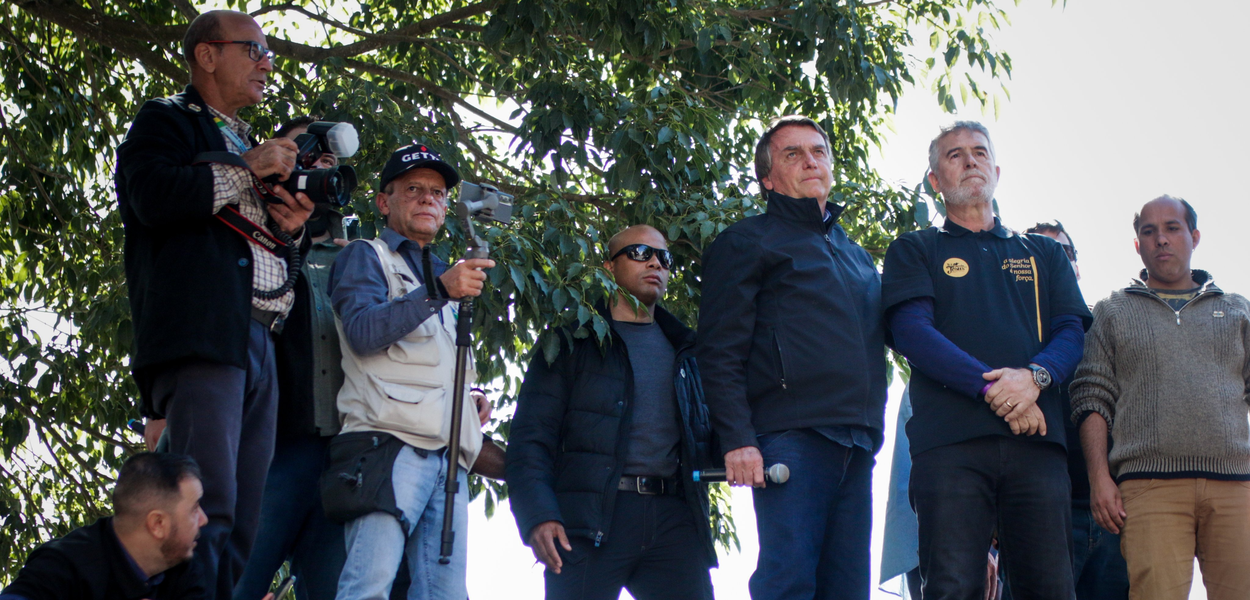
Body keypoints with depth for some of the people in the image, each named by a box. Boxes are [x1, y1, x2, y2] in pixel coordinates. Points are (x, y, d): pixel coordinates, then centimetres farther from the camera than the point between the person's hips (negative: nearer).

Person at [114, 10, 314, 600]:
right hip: (200, 333, -8)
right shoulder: (167, 121, 8)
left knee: (245, 525, 0)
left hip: (256, 341, 8)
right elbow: (153, 197, -12)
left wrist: (290, 228, 13)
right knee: (206, 509, -20)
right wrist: (246, 171, -5)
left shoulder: (245, 144, 30)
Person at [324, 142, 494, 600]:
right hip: (389, 443, -7)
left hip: (447, 457, 7)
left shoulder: (442, 275, 34)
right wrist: (439, 291, -17)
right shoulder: (366, 257, 12)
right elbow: (362, 330, -8)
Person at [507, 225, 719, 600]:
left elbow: (703, 434, 22)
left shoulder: (684, 350, 25)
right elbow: (531, 435, 2)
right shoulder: (572, 343, 11)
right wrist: (537, 515, -14)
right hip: (591, 519, -4)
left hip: (672, 519, 4)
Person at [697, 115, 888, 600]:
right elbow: (719, 352, -2)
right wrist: (737, 440, -14)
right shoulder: (747, 242, 7)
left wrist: (872, 435, 16)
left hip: (855, 445, 6)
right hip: (792, 437, -6)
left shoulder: (857, 258, 28)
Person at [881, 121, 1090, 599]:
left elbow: (1072, 331, 13)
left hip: (1037, 438, 3)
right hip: (949, 439, -2)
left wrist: (1034, 376, -11)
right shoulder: (914, 251, 17)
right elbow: (912, 331, 0)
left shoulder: (1044, 254, 27)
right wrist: (993, 387, -12)